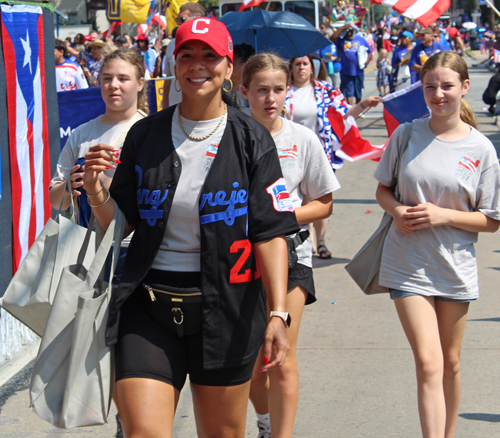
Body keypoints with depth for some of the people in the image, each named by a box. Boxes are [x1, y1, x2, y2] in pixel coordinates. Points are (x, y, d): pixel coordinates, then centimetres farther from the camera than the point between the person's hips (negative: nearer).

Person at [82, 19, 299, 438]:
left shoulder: (251, 139, -1)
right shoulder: (145, 135, 5)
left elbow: (270, 233, -6)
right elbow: (123, 224, 9)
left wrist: (278, 312, -15)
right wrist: (97, 193, -11)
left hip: (225, 308, -1)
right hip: (148, 306, 1)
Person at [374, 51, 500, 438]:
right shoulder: (406, 135, -1)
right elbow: (383, 189, 11)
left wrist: (442, 215, -16)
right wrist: (397, 210, -11)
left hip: (455, 267, 1)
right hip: (408, 265, -1)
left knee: (451, 363, 14)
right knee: (428, 363, -11)